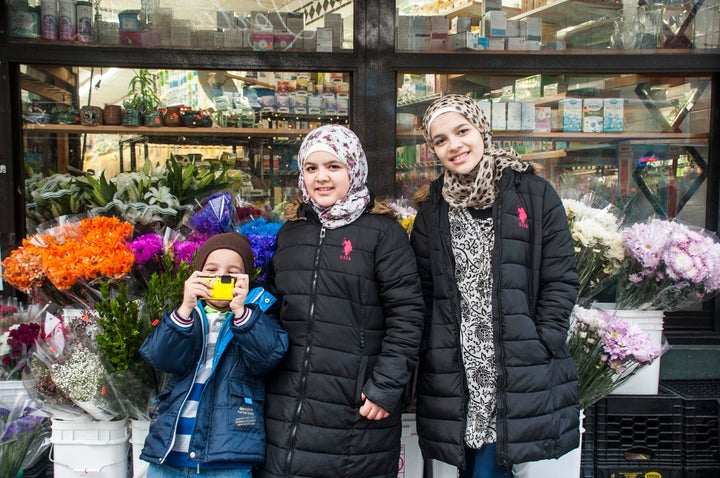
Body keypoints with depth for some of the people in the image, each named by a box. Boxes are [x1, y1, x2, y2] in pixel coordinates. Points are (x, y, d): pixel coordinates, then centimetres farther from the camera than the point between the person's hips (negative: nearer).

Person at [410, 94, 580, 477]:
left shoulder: (534, 194, 2)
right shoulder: (431, 209, 10)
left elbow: (561, 279, 0)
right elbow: (423, 292, 8)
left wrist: (540, 345, -8)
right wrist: (431, 355, -2)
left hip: (520, 374, -2)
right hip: (454, 376, 3)